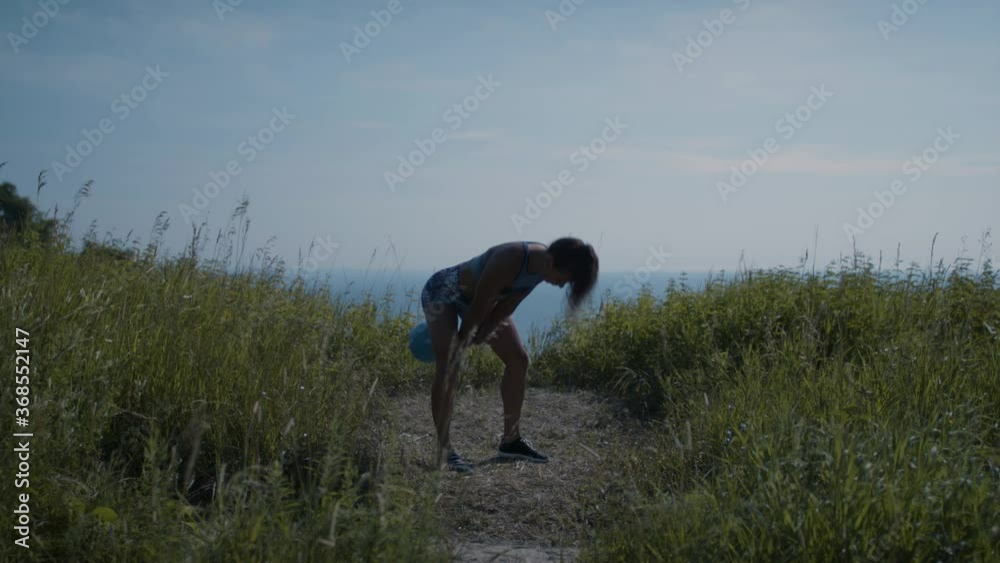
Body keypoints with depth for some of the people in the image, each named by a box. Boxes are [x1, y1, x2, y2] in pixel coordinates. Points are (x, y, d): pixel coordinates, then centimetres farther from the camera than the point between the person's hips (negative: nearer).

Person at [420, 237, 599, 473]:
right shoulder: (510, 260, -41)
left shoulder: (543, 262, -18)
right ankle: (444, 449, -20)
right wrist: (463, 337, -14)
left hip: (479, 298, 8)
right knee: (448, 365, -25)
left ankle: (511, 440, 16)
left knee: (518, 359, 5)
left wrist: (480, 334, -13)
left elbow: (507, 305, -10)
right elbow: (479, 305, -29)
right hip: (443, 292, -8)